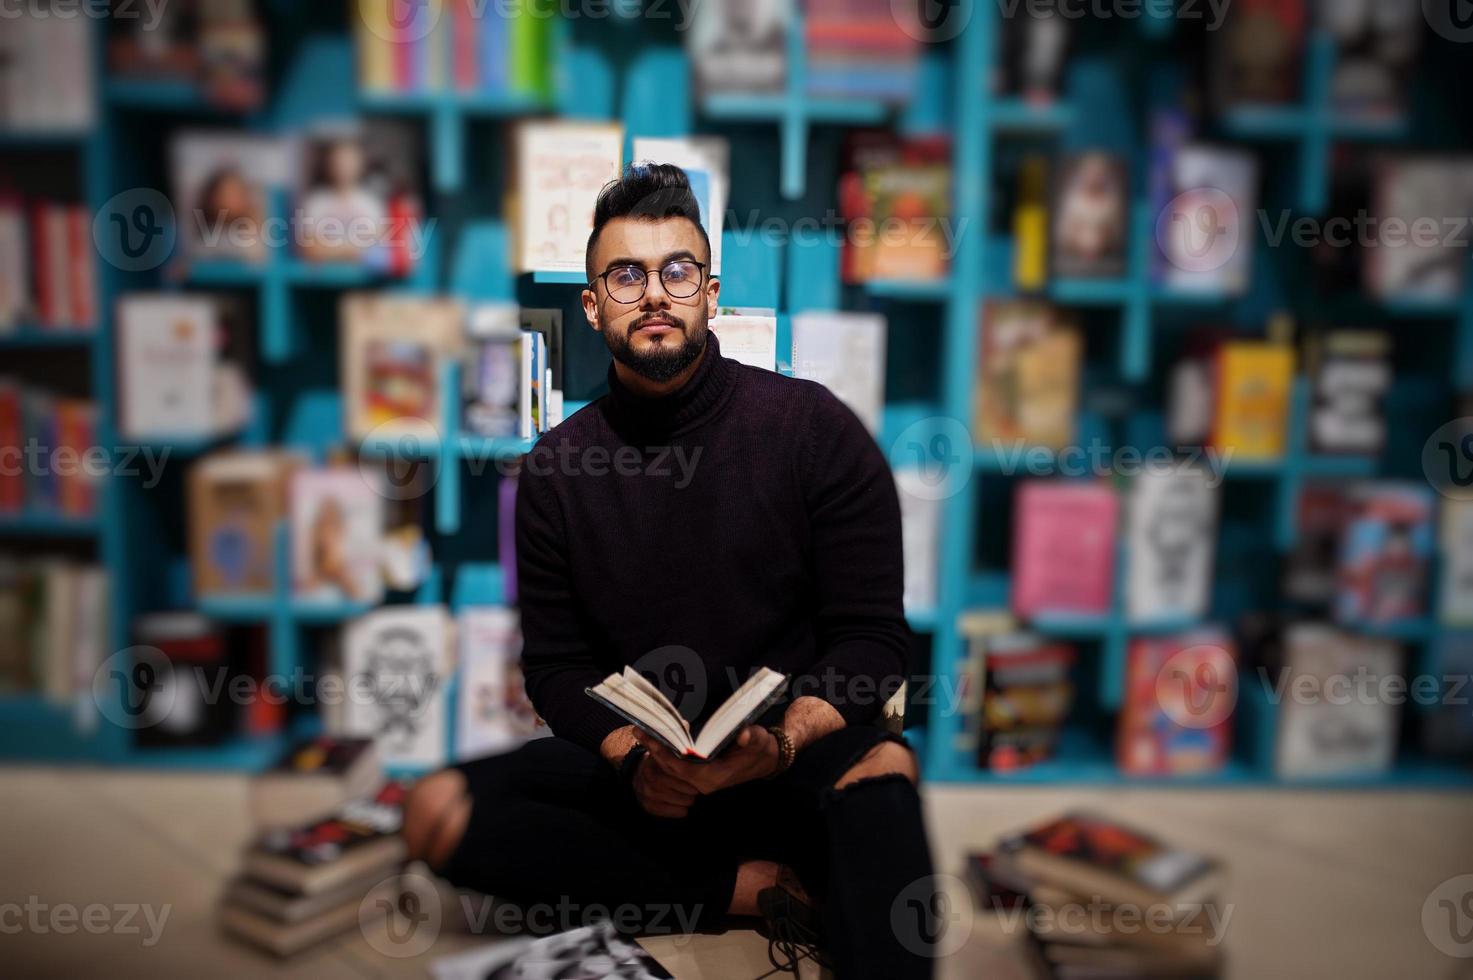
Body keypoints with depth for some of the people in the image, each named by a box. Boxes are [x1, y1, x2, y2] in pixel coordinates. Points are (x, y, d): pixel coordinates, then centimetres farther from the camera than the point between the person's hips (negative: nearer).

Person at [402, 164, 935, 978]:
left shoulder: (812, 426, -5)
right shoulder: (556, 469, 3)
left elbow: (871, 636, -6)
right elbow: (555, 667, 5)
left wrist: (784, 742, -25)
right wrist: (632, 758, -16)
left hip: (796, 767, -4)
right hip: (631, 770, 5)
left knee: (880, 763, -37)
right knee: (437, 814, -19)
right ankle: (753, 887, -13)